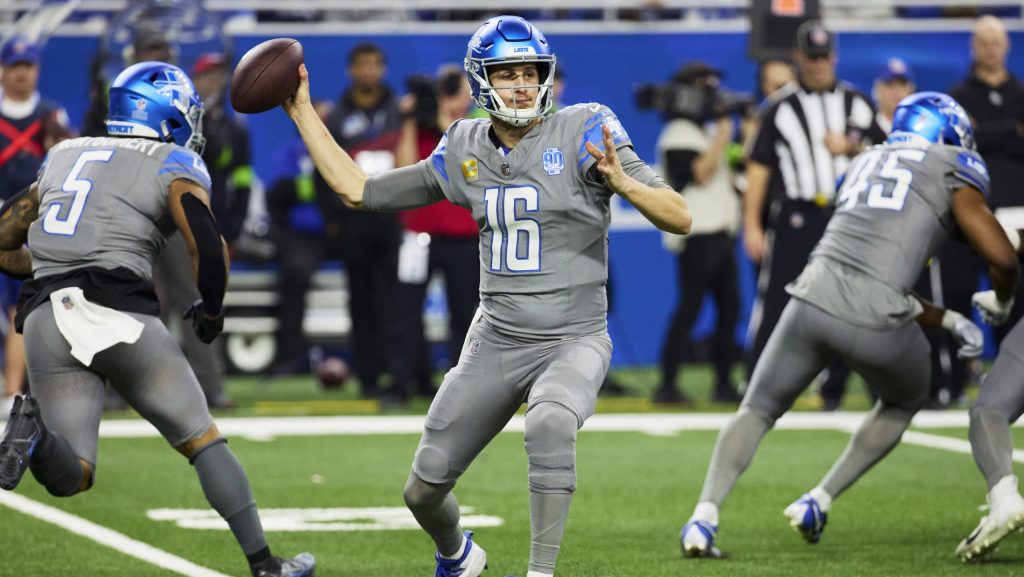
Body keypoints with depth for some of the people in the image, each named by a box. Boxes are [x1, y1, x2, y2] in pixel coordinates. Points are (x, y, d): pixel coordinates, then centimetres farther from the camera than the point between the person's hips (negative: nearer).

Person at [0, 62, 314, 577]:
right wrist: (212, 311, 9)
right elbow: (208, 248, -8)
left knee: (71, 478, 6)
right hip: (119, 313, -4)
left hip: (45, 320, 4)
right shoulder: (174, 167, 7)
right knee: (204, 442, 11)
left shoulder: (64, 158, 23)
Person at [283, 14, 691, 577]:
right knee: (423, 492, 8)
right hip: (494, 343, 5)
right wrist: (302, 113, 11)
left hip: (573, 340, -5)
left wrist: (623, 182, -34)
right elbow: (358, 191, 13)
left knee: (549, 423, -39)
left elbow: (680, 218, -15)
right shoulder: (465, 153, 4)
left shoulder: (583, 132, -10)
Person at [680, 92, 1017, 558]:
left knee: (758, 410, 20)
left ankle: (705, 516, -1)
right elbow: (1002, 258, 0)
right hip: (875, 321, -4)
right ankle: (819, 503, 21)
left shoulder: (865, 164, 29)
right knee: (904, 402, 28)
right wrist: (1002, 301, 23)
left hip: (814, 299, 4)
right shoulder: (951, 171, 10)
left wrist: (946, 320, 34)